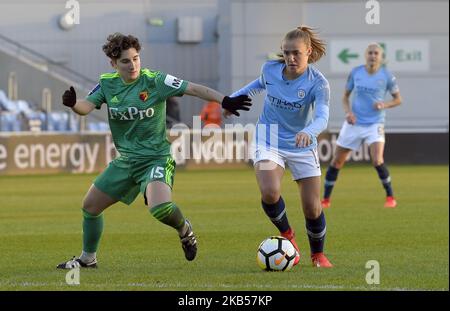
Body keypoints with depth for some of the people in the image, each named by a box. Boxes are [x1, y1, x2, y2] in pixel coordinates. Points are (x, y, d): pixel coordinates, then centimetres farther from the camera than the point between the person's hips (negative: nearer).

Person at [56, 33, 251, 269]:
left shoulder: (154, 81, -14)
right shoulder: (108, 83, 1)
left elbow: (193, 89, -18)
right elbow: (85, 107, -8)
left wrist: (225, 100, -29)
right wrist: (72, 103, -32)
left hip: (155, 158, -6)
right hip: (125, 160, 6)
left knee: (160, 208, -31)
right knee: (90, 206, 10)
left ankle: (184, 230, 3)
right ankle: (87, 258, 32)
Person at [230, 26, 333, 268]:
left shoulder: (318, 83, -20)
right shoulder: (270, 69, -9)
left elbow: (322, 117, -36)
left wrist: (308, 132, -57)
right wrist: (234, 98, 26)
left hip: (302, 146, -1)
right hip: (270, 140, 1)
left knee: (312, 208, -2)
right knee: (270, 192, -27)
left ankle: (318, 255, 28)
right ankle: (287, 235, 4)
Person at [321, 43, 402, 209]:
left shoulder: (386, 76, -5)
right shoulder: (356, 72, 0)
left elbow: (398, 99, 6)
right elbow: (345, 96, 10)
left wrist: (385, 105, -15)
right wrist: (348, 112, -9)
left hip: (375, 124, -3)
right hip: (354, 123, 3)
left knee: (377, 161, -22)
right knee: (336, 162, 3)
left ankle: (390, 197, -4)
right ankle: (325, 200, 18)